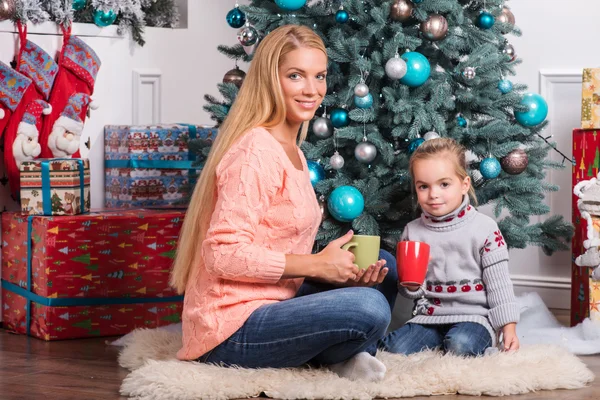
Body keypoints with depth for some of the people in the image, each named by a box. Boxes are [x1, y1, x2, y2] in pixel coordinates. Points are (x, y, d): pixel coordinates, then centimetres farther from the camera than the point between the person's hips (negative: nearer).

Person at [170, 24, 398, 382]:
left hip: (271, 306, 10)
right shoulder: (256, 150, -16)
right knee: (368, 308, -27)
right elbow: (225, 255, -23)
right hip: (232, 329, -10)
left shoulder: (292, 152, 13)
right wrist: (316, 265, -17)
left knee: (384, 266, 12)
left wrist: (341, 269, -2)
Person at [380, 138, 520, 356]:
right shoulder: (412, 231, 6)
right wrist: (411, 284, -10)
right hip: (428, 315, 3)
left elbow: (498, 283, -1)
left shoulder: (484, 228, -4)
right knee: (395, 348, -21)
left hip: (473, 315, -3)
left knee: (460, 345, -34)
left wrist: (509, 328, -6)